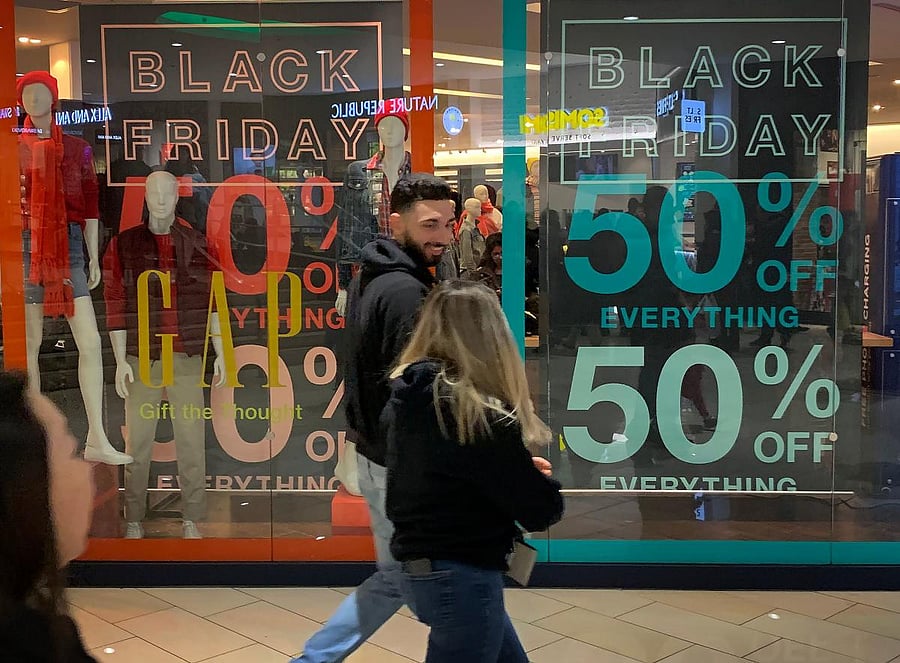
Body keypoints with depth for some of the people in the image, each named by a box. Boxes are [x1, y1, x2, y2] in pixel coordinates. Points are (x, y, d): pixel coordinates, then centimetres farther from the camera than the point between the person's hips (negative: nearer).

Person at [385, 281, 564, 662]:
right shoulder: (479, 415, -21)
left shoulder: (407, 401, 2)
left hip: (422, 570, 9)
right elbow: (540, 511, -16)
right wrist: (541, 480, 6)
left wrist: (517, 470, 11)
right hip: (462, 577, -9)